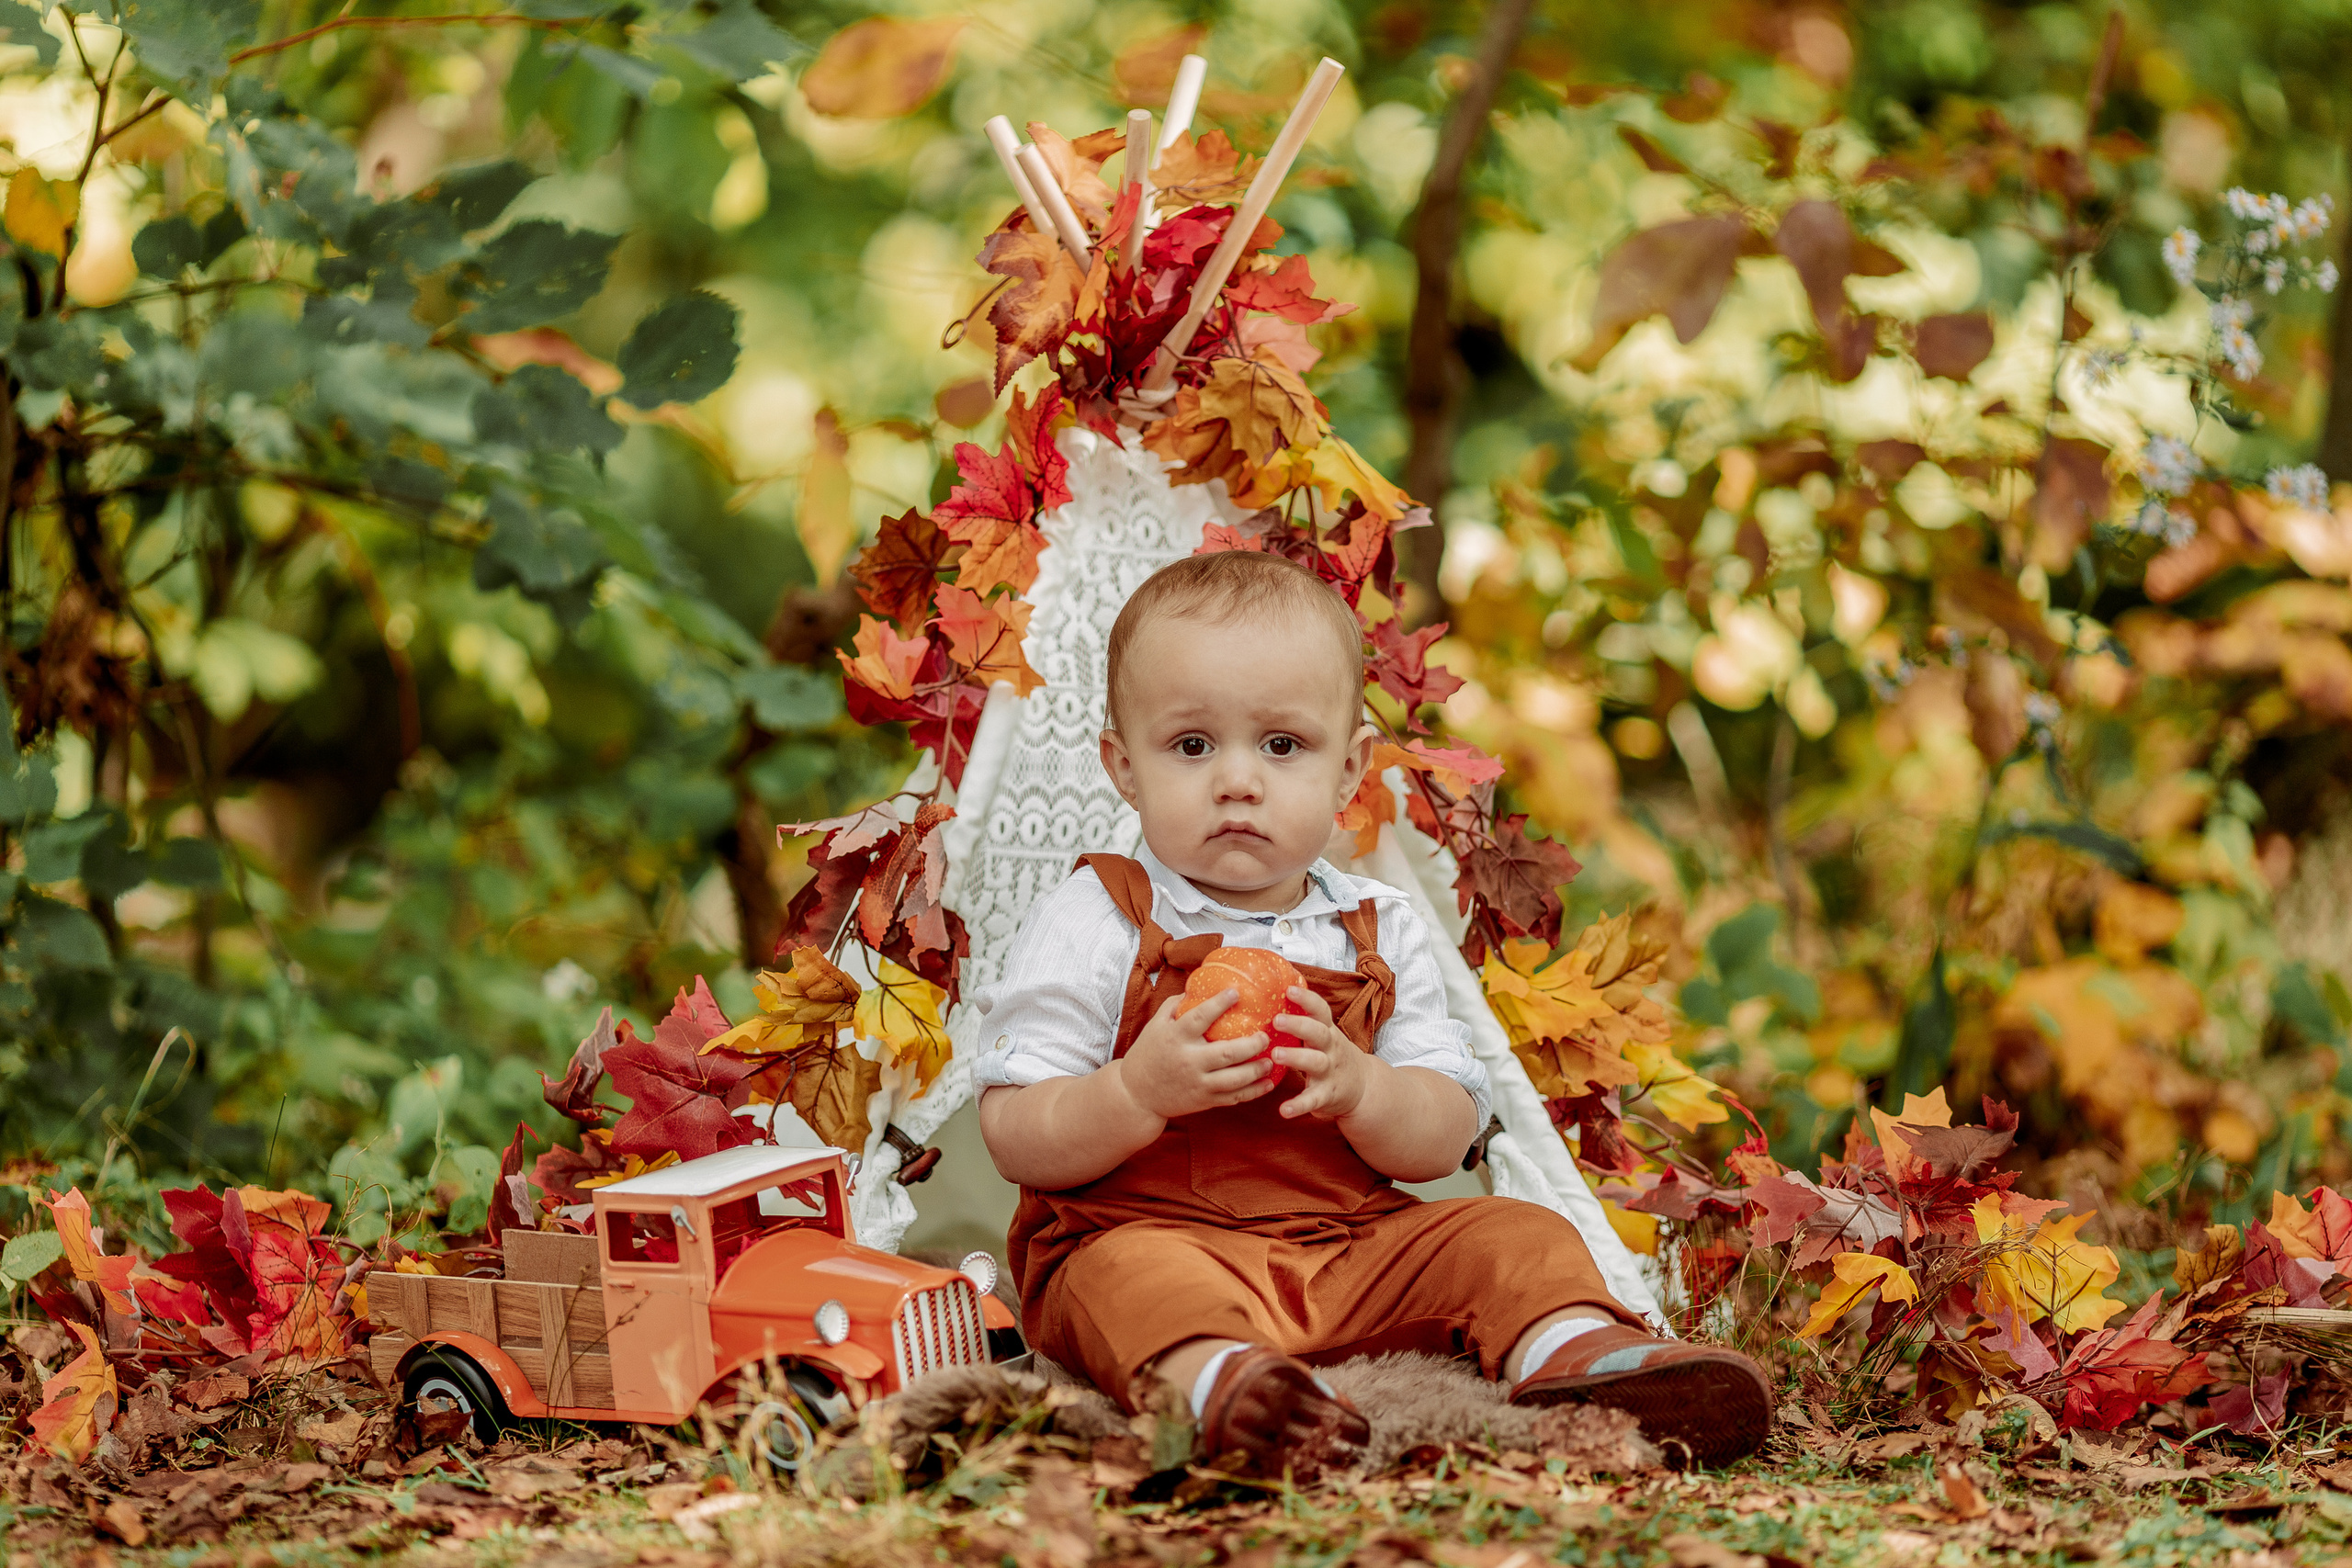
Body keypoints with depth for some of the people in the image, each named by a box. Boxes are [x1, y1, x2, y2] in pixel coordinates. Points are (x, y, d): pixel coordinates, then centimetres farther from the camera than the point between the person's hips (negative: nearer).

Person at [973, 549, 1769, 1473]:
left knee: (1515, 1236, -9)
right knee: (1130, 1278, -37)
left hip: (1352, 1246, 5)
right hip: (1144, 1231, -5)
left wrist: (1356, 1086, -16)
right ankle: (1217, 1382, -66)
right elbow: (1016, 1141, -7)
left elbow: (1441, 1142, 5)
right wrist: (1140, 1092, -25)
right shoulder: (1092, 927, -1)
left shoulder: (1378, 933, 11)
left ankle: (1575, 1351, -38)